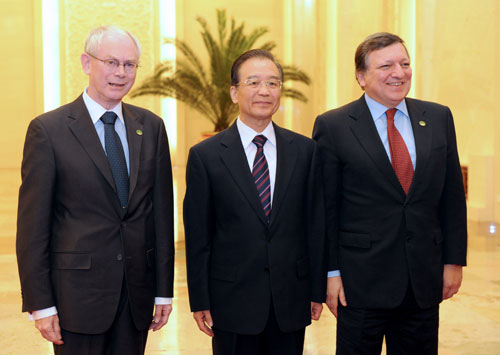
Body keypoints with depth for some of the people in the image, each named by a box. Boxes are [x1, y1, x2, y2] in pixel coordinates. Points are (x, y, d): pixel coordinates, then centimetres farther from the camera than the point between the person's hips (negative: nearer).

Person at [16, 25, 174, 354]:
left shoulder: (151, 126, 6)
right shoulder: (48, 129, -6)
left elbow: (162, 210, 7)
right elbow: (33, 224, -6)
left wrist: (164, 289, 6)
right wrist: (40, 304, -8)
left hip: (137, 291, 4)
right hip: (78, 289, -3)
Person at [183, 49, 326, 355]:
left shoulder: (305, 150, 3)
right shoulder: (205, 156, -3)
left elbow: (315, 224, 5)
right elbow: (198, 235, -2)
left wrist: (317, 290, 4)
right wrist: (200, 302, -3)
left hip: (291, 301, 2)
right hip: (232, 300, -2)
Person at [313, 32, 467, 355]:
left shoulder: (438, 118, 6)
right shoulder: (333, 126, -5)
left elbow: (452, 195, 8)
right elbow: (325, 207, -4)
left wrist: (454, 260, 5)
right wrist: (330, 272, -6)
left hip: (425, 281, 4)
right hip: (361, 282, -3)